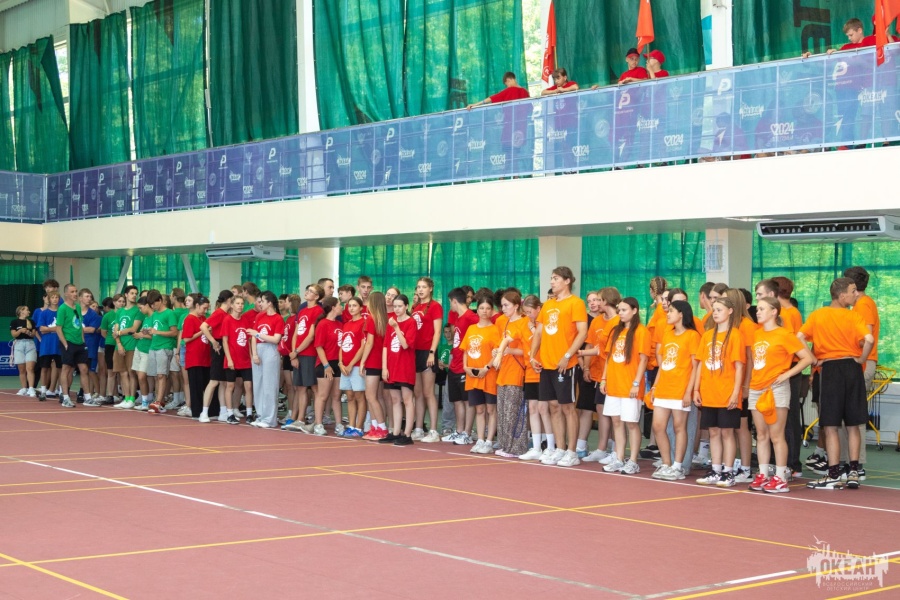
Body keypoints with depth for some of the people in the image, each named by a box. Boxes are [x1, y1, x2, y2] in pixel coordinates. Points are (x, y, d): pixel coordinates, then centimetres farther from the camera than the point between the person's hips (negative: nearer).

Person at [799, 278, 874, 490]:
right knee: (853, 425, 11)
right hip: (852, 368, 0)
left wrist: (814, 360, 1)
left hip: (829, 369, 0)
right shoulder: (853, 316, -4)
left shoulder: (817, 315, 2)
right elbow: (869, 339, -19)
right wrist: (861, 359, -4)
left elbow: (799, 338, -8)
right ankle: (853, 471, 11)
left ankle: (834, 475, 0)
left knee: (830, 426, 2)